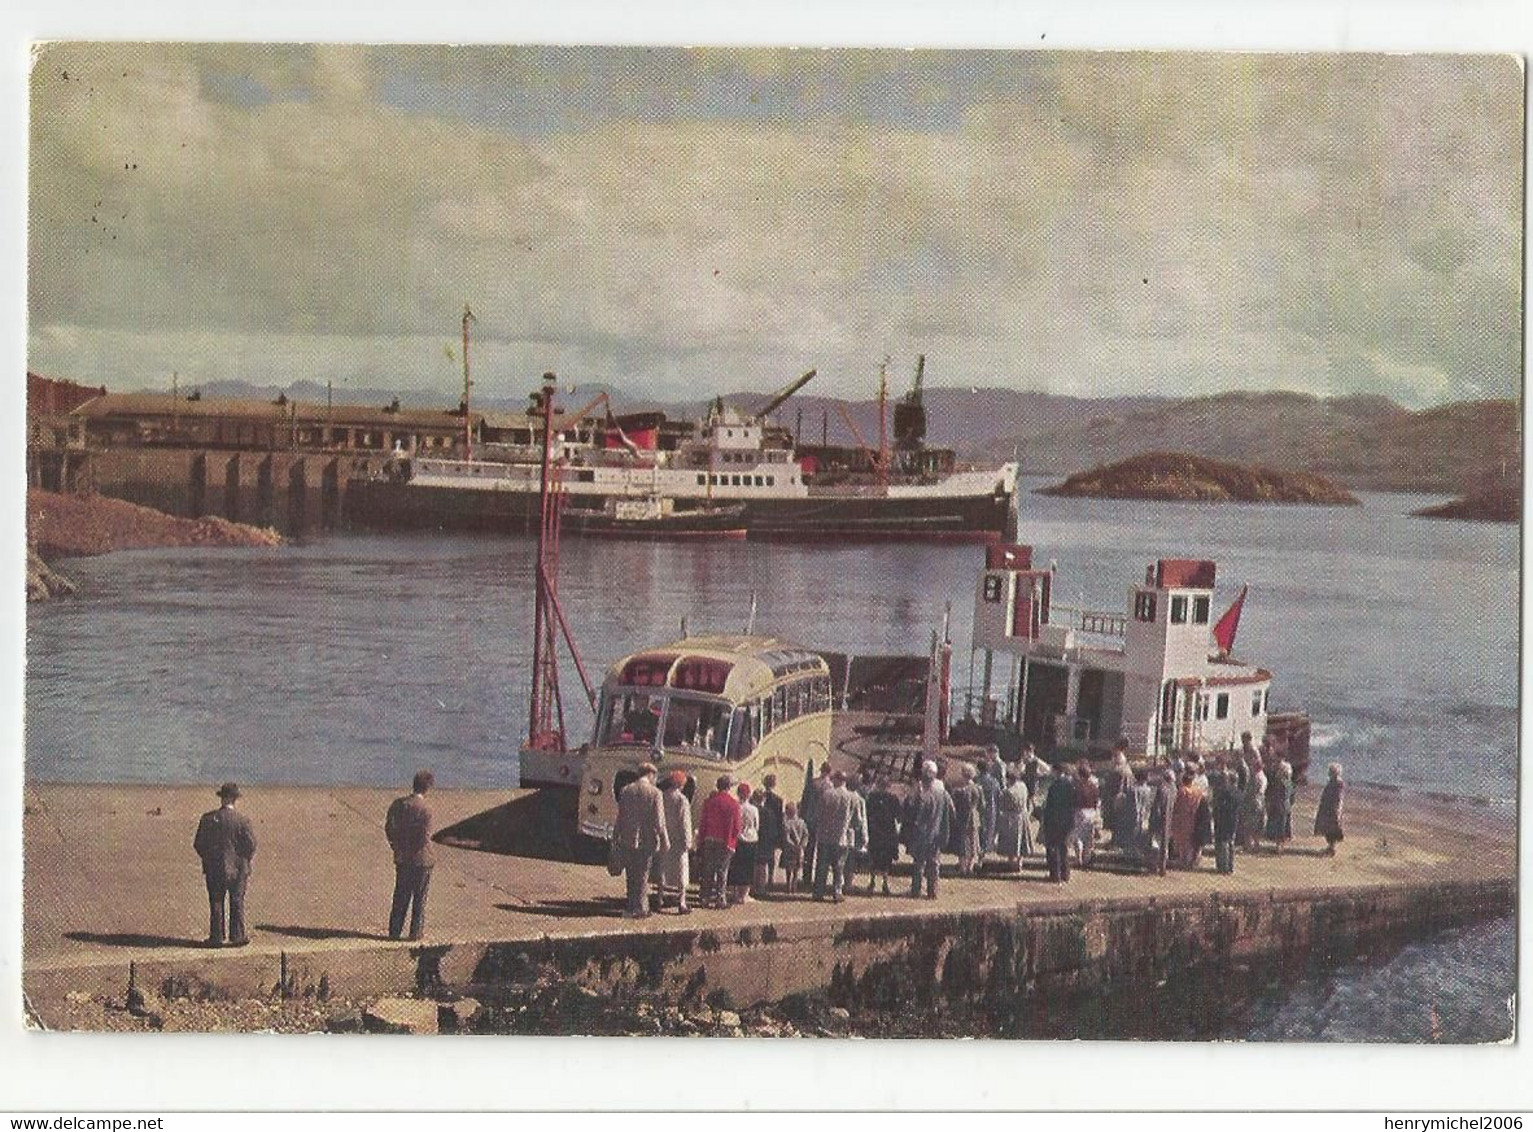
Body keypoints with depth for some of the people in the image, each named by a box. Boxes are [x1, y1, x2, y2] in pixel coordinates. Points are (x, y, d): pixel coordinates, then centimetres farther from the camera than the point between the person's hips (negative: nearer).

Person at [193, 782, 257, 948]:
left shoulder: (208, 818, -5)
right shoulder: (242, 820, -12)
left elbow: (198, 844, -1)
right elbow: (251, 845, -10)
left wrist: (207, 858, 14)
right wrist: (244, 861, 7)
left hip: (214, 868, 1)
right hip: (237, 868, -1)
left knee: (216, 903, 9)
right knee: (237, 903, 9)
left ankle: (216, 937, 11)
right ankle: (237, 936, 12)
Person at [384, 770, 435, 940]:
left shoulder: (397, 804, -1)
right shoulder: (425, 809, -19)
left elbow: (388, 828, 5)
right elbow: (425, 838, -20)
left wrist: (398, 848, 13)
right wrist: (429, 857, -3)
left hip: (402, 858, 5)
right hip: (421, 859, -5)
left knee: (401, 896, 16)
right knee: (419, 898, 8)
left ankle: (394, 931, 20)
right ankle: (415, 933, 12)